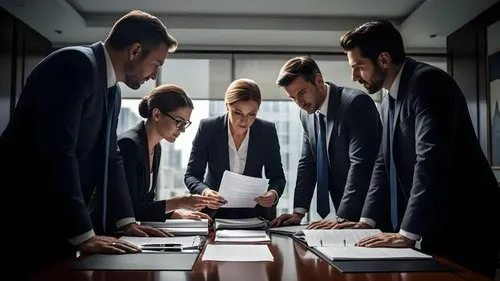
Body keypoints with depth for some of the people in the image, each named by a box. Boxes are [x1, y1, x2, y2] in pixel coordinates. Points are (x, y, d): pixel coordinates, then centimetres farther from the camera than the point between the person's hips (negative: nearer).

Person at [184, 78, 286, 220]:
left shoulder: (268, 130, -7)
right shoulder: (208, 128, -10)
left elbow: (277, 176, 1)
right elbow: (191, 175, -5)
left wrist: (274, 193, -21)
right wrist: (204, 192, -26)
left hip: (255, 214, 0)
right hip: (214, 213, 0)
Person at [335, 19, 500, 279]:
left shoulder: (427, 82, -18)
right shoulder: (389, 100, 10)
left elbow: (431, 159, -29)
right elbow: (384, 164, 12)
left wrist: (408, 233, -29)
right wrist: (367, 220, 4)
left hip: (465, 228, -8)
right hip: (434, 228, 9)